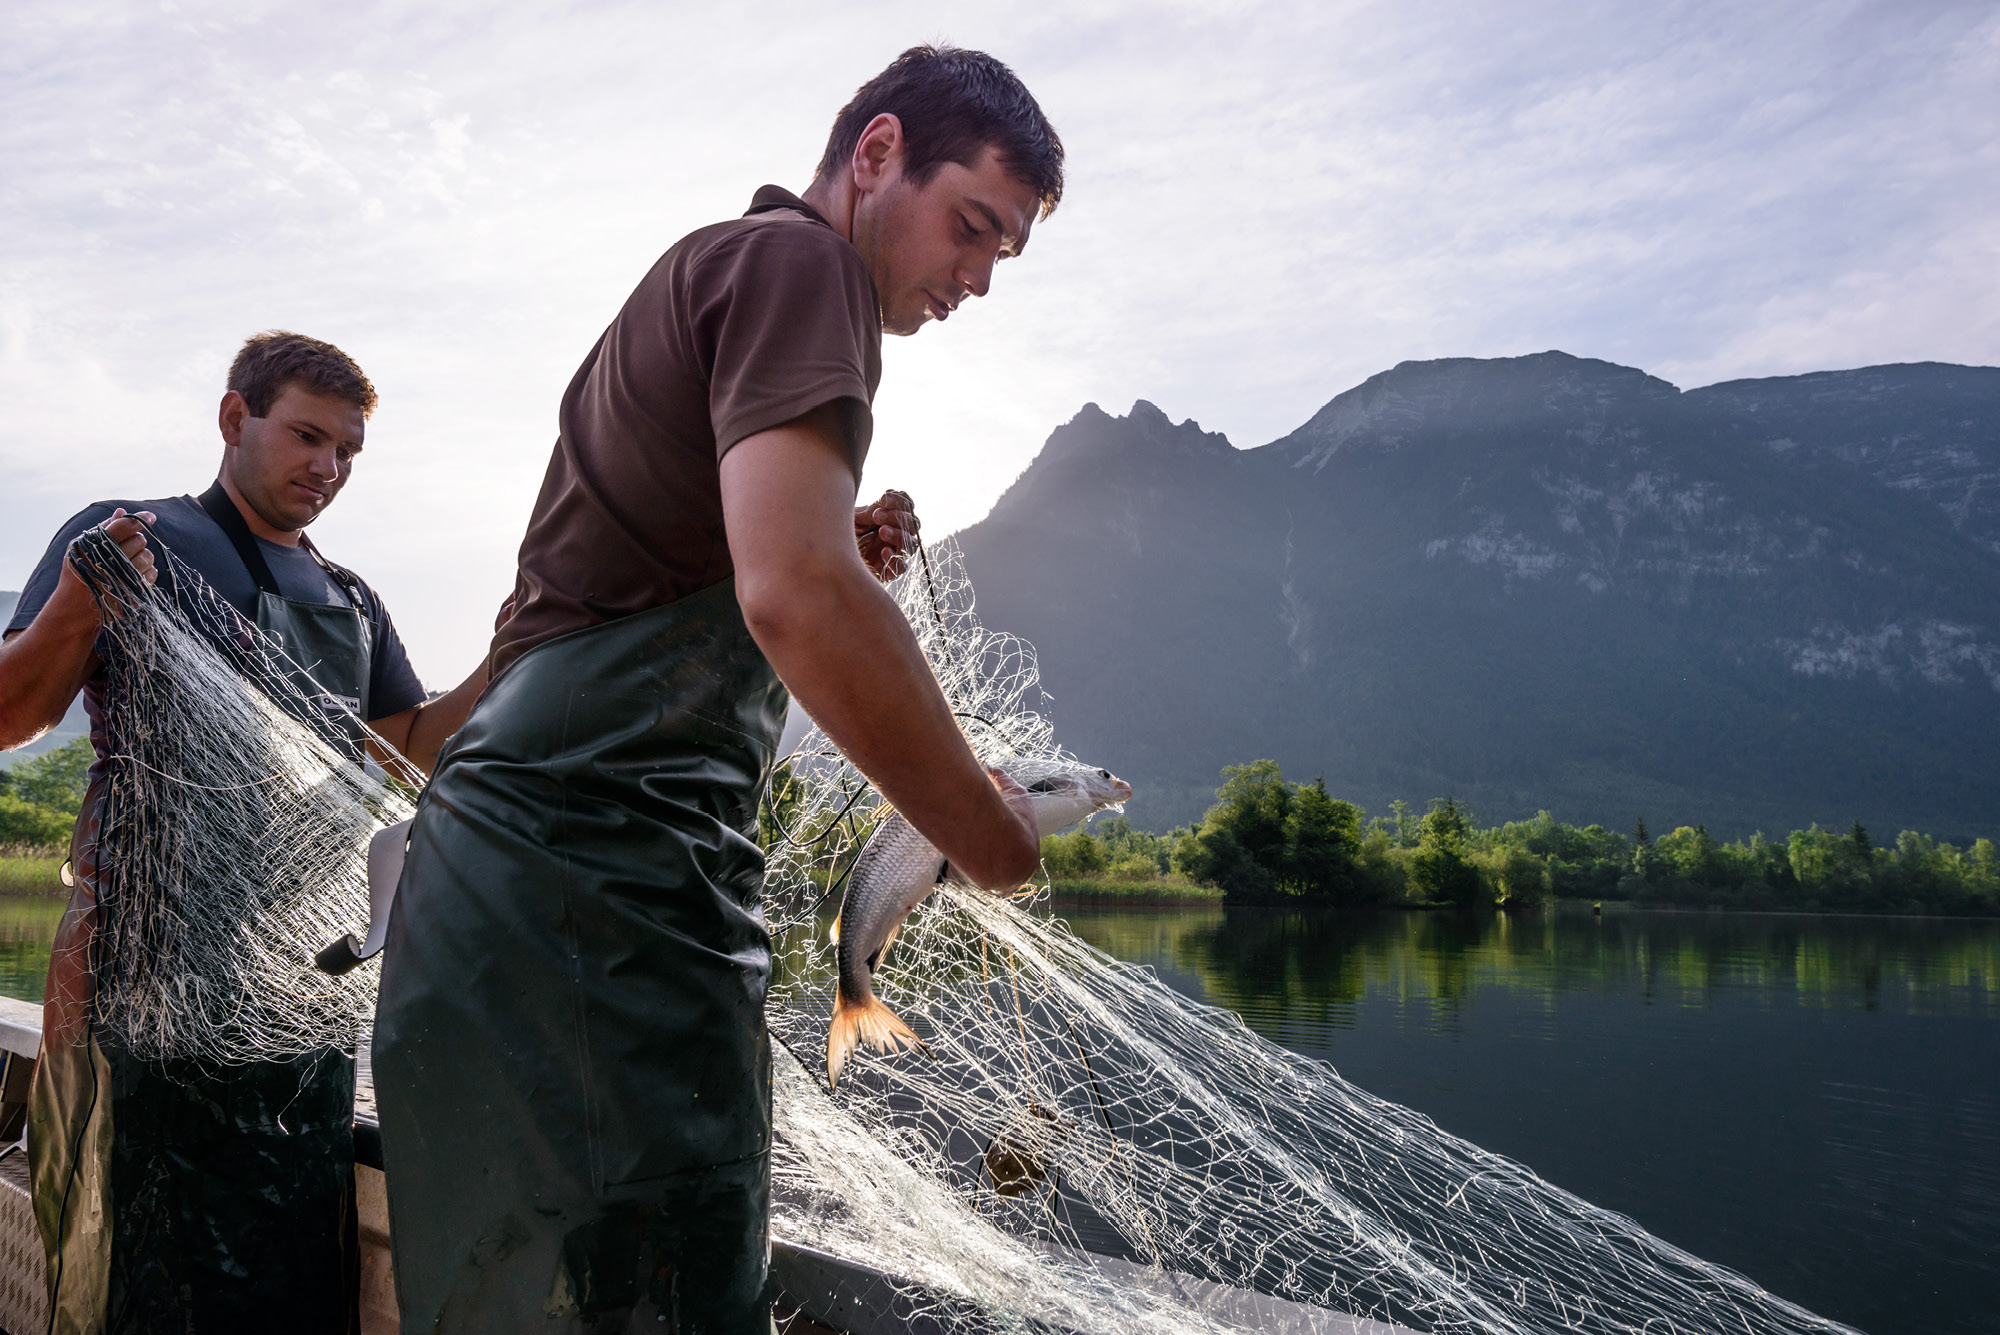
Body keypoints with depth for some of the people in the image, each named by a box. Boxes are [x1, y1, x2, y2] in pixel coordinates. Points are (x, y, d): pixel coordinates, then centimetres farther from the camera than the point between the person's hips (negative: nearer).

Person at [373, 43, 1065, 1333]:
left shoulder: (701, 277, 26)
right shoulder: (796, 260, -6)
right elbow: (795, 595, -23)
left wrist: (838, 556, 15)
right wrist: (988, 831, -12)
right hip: (605, 881, -11)